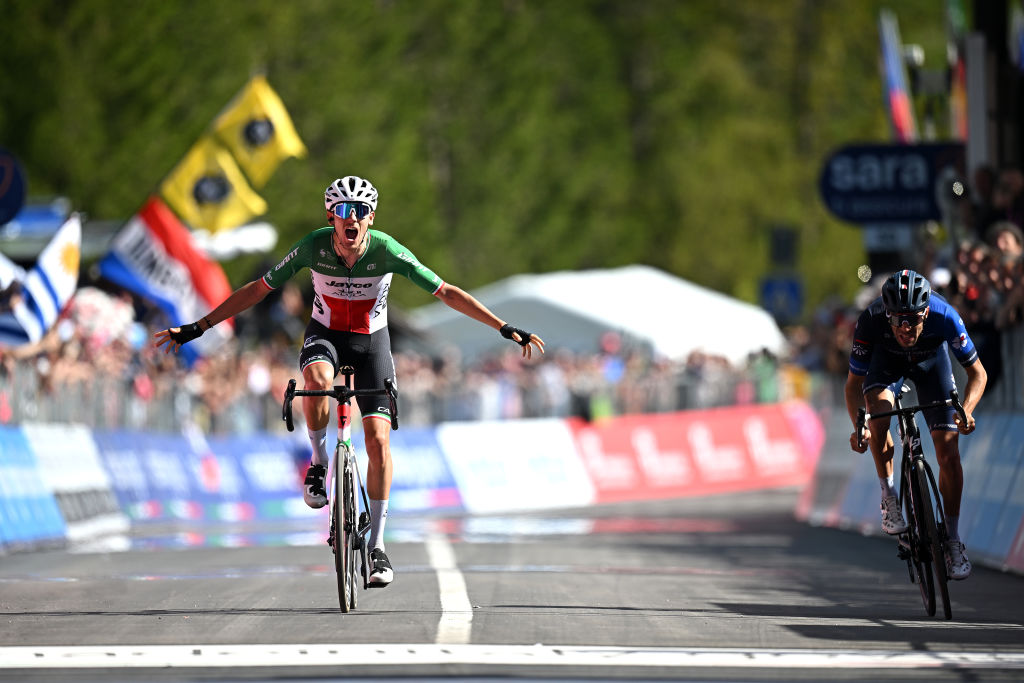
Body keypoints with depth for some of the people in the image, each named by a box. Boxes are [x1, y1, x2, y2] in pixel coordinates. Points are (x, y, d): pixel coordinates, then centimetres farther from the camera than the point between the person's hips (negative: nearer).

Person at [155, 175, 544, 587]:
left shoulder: (387, 252, -24)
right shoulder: (313, 247, -22)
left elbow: (446, 293, -17)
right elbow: (256, 290, -14)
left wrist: (505, 328, -19)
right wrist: (196, 329, -15)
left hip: (371, 343, 0)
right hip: (325, 336, 0)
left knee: (378, 440, -12)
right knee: (317, 381, -37)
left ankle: (377, 544, 0)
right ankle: (319, 462, -10)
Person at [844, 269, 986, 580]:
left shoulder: (944, 317, -38)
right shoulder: (871, 321, -38)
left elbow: (977, 373, -24)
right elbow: (854, 383, -25)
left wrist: (966, 411, -42)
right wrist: (858, 427, -42)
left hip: (931, 358, 0)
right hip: (887, 358, 0)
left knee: (948, 452, -10)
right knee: (878, 407, -33)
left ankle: (953, 539, 5)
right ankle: (889, 496, -14)